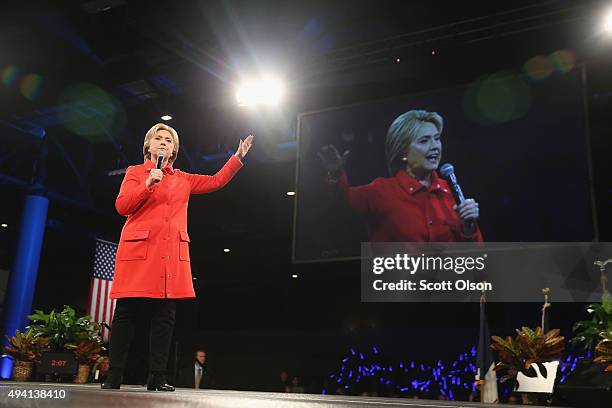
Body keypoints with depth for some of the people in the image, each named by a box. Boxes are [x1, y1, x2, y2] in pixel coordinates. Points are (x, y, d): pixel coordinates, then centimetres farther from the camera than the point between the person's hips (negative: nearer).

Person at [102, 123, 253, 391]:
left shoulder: (183, 179, 22)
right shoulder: (135, 172, 12)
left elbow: (216, 181, 21)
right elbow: (122, 206, 1)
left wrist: (238, 157, 15)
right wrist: (148, 184, -10)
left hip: (172, 254, 3)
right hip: (139, 250, -3)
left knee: (165, 316, -1)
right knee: (127, 313, -4)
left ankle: (156, 379, 3)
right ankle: (113, 379, 2)